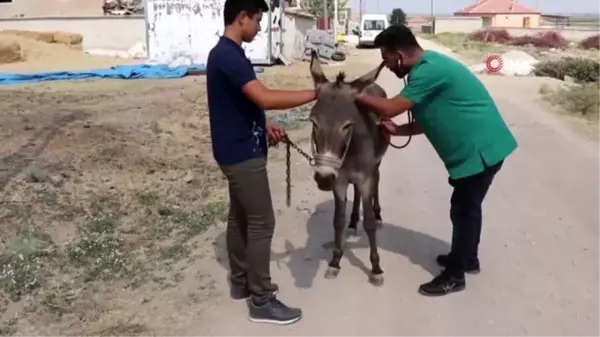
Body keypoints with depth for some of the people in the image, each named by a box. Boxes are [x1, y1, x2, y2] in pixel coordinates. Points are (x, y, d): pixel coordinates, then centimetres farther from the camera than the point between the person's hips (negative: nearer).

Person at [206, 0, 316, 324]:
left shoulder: (225, 53, 11)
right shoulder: (229, 56, -22)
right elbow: (265, 98, -32)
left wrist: (265, 125, 11)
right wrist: (315, 93, -26)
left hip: (236, 150, 10)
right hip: (243, 154, -10)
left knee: (240, 217, 18)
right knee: (261, 223, -3)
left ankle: (241, 282, 31)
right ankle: (261, 301, 7)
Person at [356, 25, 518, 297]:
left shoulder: (429, 70, -23)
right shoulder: (427, 66, 10)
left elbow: (391, 108, -24)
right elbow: (431, 119, 14)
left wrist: (356, 95, -12)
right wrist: (397, 130, 4)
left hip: (480, 149, -10)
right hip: (478, 145, 10)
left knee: (462, 209, 1)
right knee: (467, 205, 22)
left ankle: (454, 275, 15)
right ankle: (468, 258, 40)